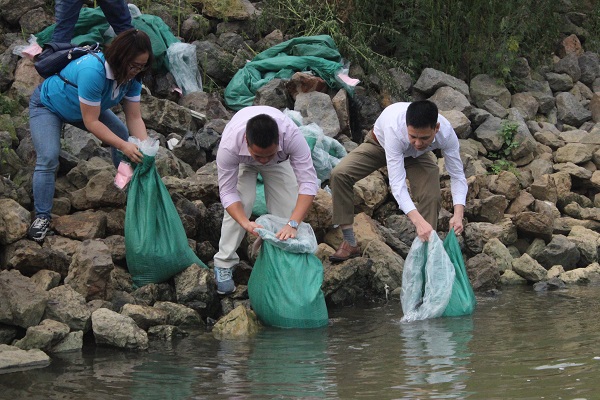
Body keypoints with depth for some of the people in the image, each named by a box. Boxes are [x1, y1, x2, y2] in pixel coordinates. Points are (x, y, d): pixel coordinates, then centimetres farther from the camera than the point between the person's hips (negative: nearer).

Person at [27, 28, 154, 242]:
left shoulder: (132, 77, -20)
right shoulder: (93, 72, -44)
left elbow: (134, 118, -17)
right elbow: (91, 122, -38)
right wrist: (123, 146, -40)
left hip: (88, 106, 7)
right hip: (47, 106, -7)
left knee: (124, 135, -3)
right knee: (48, 158, -23)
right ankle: (42, 217, -16)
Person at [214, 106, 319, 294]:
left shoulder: (291, 135, -46)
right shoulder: (229, 145, -45)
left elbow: (308, 181, -43)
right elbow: (227, 192, -34)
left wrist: (293, 224, -53)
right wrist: (245, 223, -51)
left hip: (280, 159, 1)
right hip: (242, 162, -1)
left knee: (287, 207, -13)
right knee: (240, 204, -19)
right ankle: (224, 263, -3)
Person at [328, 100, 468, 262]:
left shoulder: (446, 133, -37)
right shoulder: (395, 129, -46)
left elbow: (458, 176, -26)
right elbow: (397, 182, -48)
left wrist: (458, 214, -44)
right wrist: (418, 221, -60)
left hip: (416, 157, 2)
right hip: (380, 144, -2)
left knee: (432, 197, -22)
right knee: (339, 174, -23)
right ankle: (350, 243, -13)